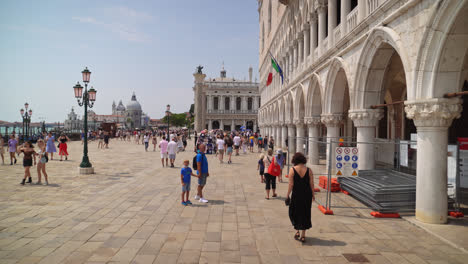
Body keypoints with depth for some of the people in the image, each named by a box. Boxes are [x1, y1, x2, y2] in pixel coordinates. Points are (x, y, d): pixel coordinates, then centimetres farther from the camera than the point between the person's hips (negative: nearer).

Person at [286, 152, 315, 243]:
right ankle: (303, 236, 19)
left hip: (296, 195, -2)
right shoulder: (309, 170, -4)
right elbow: (311, 184, -2)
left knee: (294, 212, 19)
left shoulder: (292, 170, -10)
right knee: (305, 213, 14)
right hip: (307, 195, 2)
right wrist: (313, 194, 12)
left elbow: (291, 184, -11)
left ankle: (297, 231, 17)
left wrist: (287, 195, -2)